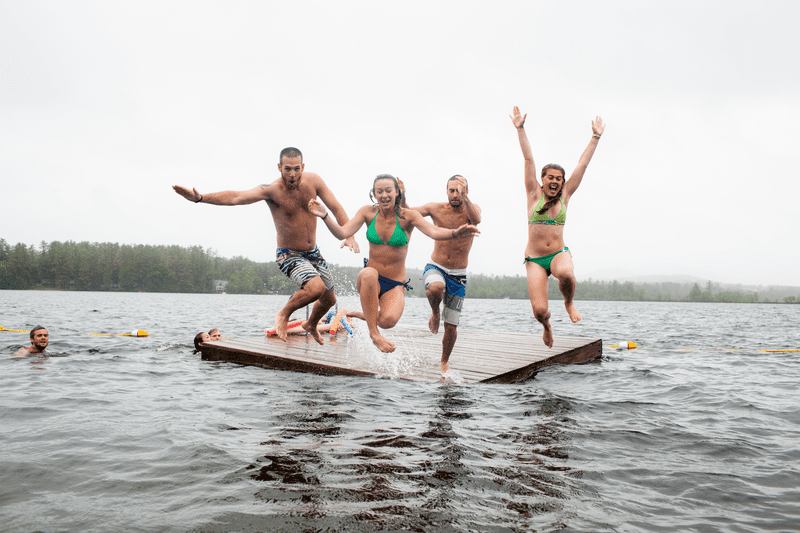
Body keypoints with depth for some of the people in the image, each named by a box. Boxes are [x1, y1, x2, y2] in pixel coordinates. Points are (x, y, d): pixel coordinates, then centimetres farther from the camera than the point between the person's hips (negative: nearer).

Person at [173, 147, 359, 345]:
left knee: (329, 300, 16)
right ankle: (283, 314, -2)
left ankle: (311, 325, 49)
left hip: (313, 253, 6)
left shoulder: (313, 180, -12)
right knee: (316, 287, -31)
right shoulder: (271, 190, -23)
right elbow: (236, 197, -37)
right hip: (289, 254, -5)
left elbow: (337, 209, -7)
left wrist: (349, 235, -22)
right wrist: (200, 198, -50)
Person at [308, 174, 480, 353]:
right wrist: (324, 216, -28)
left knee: (388, 321, -31)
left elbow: (434, 232, -25)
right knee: (369, 274, -38)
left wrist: (455, 233, -46)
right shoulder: (368, 212, -1)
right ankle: (374, 334, -25)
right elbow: (343, 233, -11)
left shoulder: (407, 216, -9)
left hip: (395, 285, -1)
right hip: (370, 281, 1)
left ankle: (366, 315, 7)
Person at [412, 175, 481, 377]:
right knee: (436, 288, -38)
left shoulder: (472, 209, -5)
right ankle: (434, 312, -3)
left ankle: (444, 362, 30)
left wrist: (464, 197, -42)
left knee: (451, 326, 3)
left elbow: (476, 220, -29)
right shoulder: (436, 208, -4)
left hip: (458, 276, 1)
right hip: (435, 268, 0)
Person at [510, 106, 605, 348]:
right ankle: (547, 325, 27)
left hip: (559, 253, 1)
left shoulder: (564, 196, 8)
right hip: (534, 259, -1)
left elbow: (582, 164, 8)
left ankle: (569, 303, 0)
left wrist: (595, 137, 9)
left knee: (565, 274, -37)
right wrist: (520, 129, -4)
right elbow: (528, 159, -2)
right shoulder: (534, 194, 2)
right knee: (539, 310, -14)